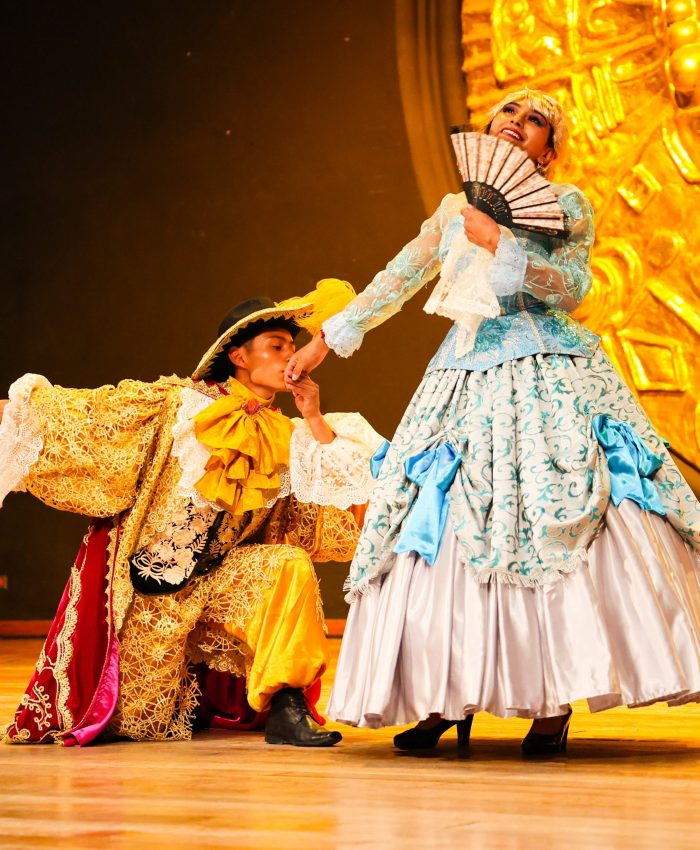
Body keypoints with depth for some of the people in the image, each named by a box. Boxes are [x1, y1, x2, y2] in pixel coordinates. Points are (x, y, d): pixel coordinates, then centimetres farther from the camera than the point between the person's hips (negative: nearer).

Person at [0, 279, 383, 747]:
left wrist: (314, 419, -9)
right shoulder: (179, 405, -11)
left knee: (291, 565, -26)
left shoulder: (287, 438, 1)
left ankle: (284, 705, -20)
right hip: (149, 577, -3)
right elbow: (89, 414, -12)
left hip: (218, 577, 4)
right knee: (144, 725, -2)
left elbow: (346, 484, -6)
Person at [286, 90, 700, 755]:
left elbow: (572, 286, -6)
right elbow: (397, 281, 24)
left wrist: (499, 243, -14)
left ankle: (555, 703, -10)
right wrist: (328, 338, 23)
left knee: (554, 524, -13)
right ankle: (446, 699, 0)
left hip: (546, 377, -4)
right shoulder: (454, 210, 19)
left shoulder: (564, 203, 8)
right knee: (445, 531, -5)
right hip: (467, 377, 4)